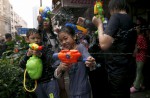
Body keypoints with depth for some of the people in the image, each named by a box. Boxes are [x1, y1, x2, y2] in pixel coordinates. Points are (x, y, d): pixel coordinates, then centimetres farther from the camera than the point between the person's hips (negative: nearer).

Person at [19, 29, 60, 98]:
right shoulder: (28, 52, 5)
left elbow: (52, 61, -19)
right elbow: (21, 65, -5)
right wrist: (27, 55, -22)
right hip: (38, 83, 4)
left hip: (50, 81, -4)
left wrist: (41, 55, -34)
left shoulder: (45, 49, -6)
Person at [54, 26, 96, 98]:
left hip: (82, 92, -6)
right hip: (72, 92, 6)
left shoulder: (80, 47, -10)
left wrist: (91, 63, -52)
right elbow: (57, 75, 1)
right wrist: (60, 68, -20)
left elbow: (87, 57, -30)